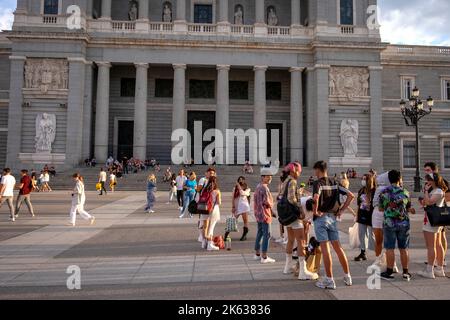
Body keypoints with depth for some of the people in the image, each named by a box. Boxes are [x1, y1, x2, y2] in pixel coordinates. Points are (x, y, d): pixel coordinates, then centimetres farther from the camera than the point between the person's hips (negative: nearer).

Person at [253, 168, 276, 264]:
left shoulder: (258, 186, 14)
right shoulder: (264, 188, -18)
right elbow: (266, 201, -24)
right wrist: (271, 205, -2)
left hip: (259, 213, 10)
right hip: (264, 213, -10)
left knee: (260, 233, 17)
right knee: (266, 235, -6)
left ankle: (257, 254, 25)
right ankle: (264, 257, -4)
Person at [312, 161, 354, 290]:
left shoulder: (318, 183, -11)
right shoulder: (335, 183, 8)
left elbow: (316, 198, -31)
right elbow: (351, 195, 6)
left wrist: (315, 211, -16)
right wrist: (341, 210, 7)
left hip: (321, 218, -6)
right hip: (333, 218, 6)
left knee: (325, 248, -2)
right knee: (337, 247, 14)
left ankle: (329, 280, 3)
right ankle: (347, 276, 21)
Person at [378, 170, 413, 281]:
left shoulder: (384, 192, -5)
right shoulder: (405, 193, 0)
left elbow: (380, 209, 3)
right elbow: (408, 208, 10)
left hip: (389, 223, -2)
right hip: (404, 223, 2)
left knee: (390, 249, 2)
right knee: (403, 249, 10)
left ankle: (389, 272, 6)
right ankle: (406, 273, 17)